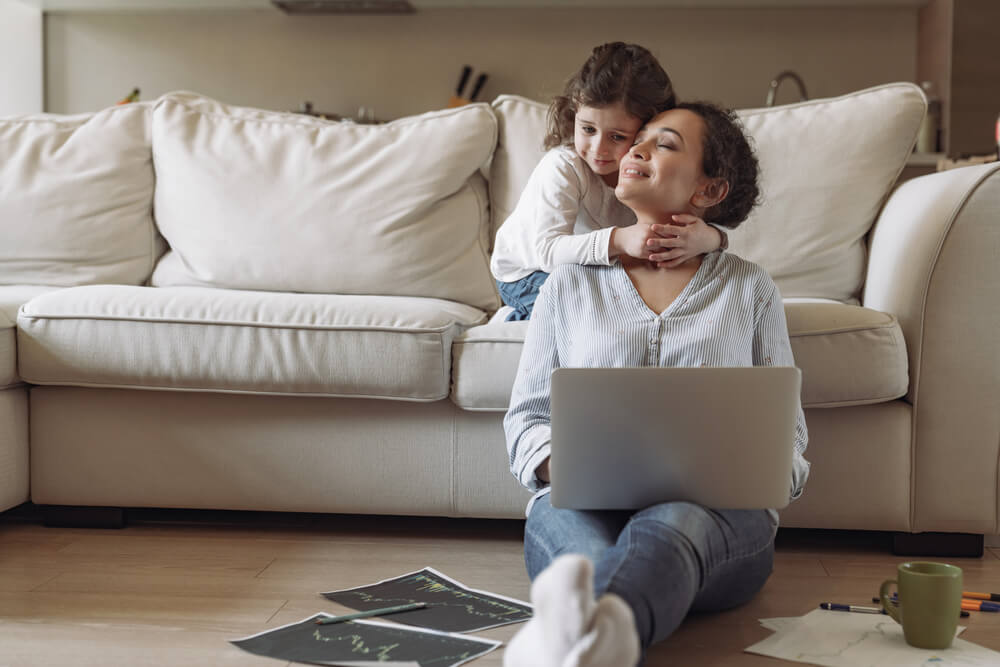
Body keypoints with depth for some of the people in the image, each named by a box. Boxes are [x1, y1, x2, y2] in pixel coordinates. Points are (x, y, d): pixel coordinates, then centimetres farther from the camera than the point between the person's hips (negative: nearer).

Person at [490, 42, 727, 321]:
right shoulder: (562, 168, -32)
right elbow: (546, 250, -42)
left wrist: (709, 238, -53)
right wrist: (618, 240, -58)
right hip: (528, 274, -6)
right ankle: (522, 317, 0)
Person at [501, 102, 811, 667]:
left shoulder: (751, 288, 20)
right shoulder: (570, 285, 22)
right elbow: (526, 416, 18)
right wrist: (560, 461, -6)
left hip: (716, 509, -2)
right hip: (584, 504, 2)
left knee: (665, 531, -41)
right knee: (591, 560, -38)